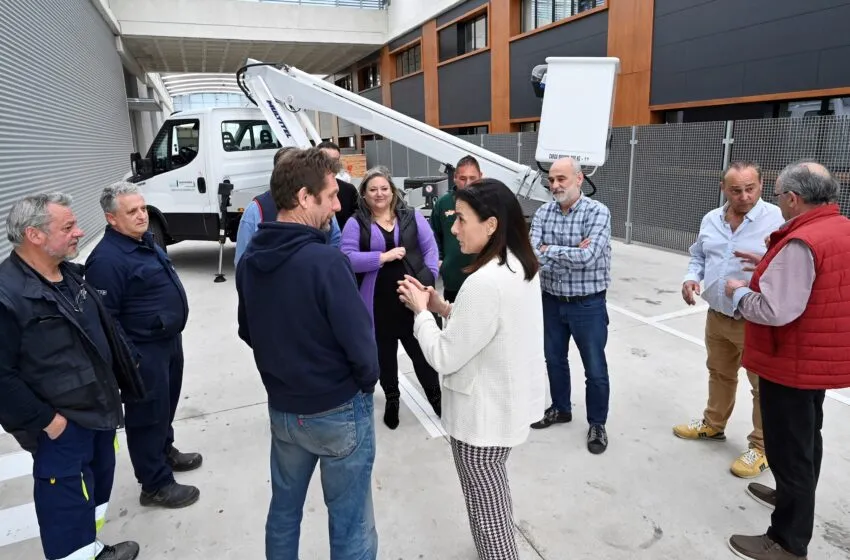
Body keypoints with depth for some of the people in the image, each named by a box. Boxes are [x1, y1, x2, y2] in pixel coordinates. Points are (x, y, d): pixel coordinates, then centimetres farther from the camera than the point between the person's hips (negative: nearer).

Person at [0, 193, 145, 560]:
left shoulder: (71, 275, 5)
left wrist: (119, 383, 15)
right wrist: (44, 419, -18)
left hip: (99, 410, 9)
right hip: (61, 427, -9)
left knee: (98, 485, 24)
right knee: (67, 502, 8)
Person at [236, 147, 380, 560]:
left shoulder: (249, 261, -2)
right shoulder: (325, 261, -25)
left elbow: (248, 332, 10)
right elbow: (359, 343, -22)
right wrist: (367, 383, -2)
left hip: (282, 409, 7)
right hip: (339, 411, -6)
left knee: (284, 509, 24)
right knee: (350, 524, 11)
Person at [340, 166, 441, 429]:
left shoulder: (411, 216, 3)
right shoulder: (356, 223, -2)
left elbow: (430, 248, 5)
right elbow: (347, 258, -12)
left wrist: (428, 279, -4)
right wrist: (383, 257, -19)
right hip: (378, 301, 0)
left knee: (421, 348, 12)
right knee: (384, 352, 14)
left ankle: (434, 393, 33)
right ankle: (392, 398, 36)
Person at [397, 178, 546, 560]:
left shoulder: (485, 282, -31)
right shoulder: (522, 266, -1)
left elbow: (444, 358, -23)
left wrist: (421, 311, -9)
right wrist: (445, 309, 1)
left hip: (484, 413, -10)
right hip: (511, 401, 10)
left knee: (486, 505, 11)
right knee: (495, 494, 28)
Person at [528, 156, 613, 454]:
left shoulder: (597, 212, -15)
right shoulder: (543, 212, -2)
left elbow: (587, 257, -27)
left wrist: (549, 250, -16)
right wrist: (570, 254, -25)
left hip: (587, 304, -4)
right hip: (551, 301, 4)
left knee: (595, 369, 8)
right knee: (554, 360, 20)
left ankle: (597, 424, 29)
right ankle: (560, 409, 43)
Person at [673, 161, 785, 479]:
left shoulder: (778, 220, -14)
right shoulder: (711, 220, 5)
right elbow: (698, 256, 17)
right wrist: (692, 278, -2)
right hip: (717, 317, 6)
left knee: (764, 386, 6)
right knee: (719, 374, 23)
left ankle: (762, 447, 22)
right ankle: (713, 425, 42)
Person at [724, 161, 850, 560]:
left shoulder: (801, 243, -27)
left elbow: (775, 311, -31)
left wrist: (739, 291, -14)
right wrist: (771, 265, 11)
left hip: (792, 364, -10)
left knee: (788, 447, 1)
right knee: (806, 435, 25)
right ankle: (795, 497, 46)